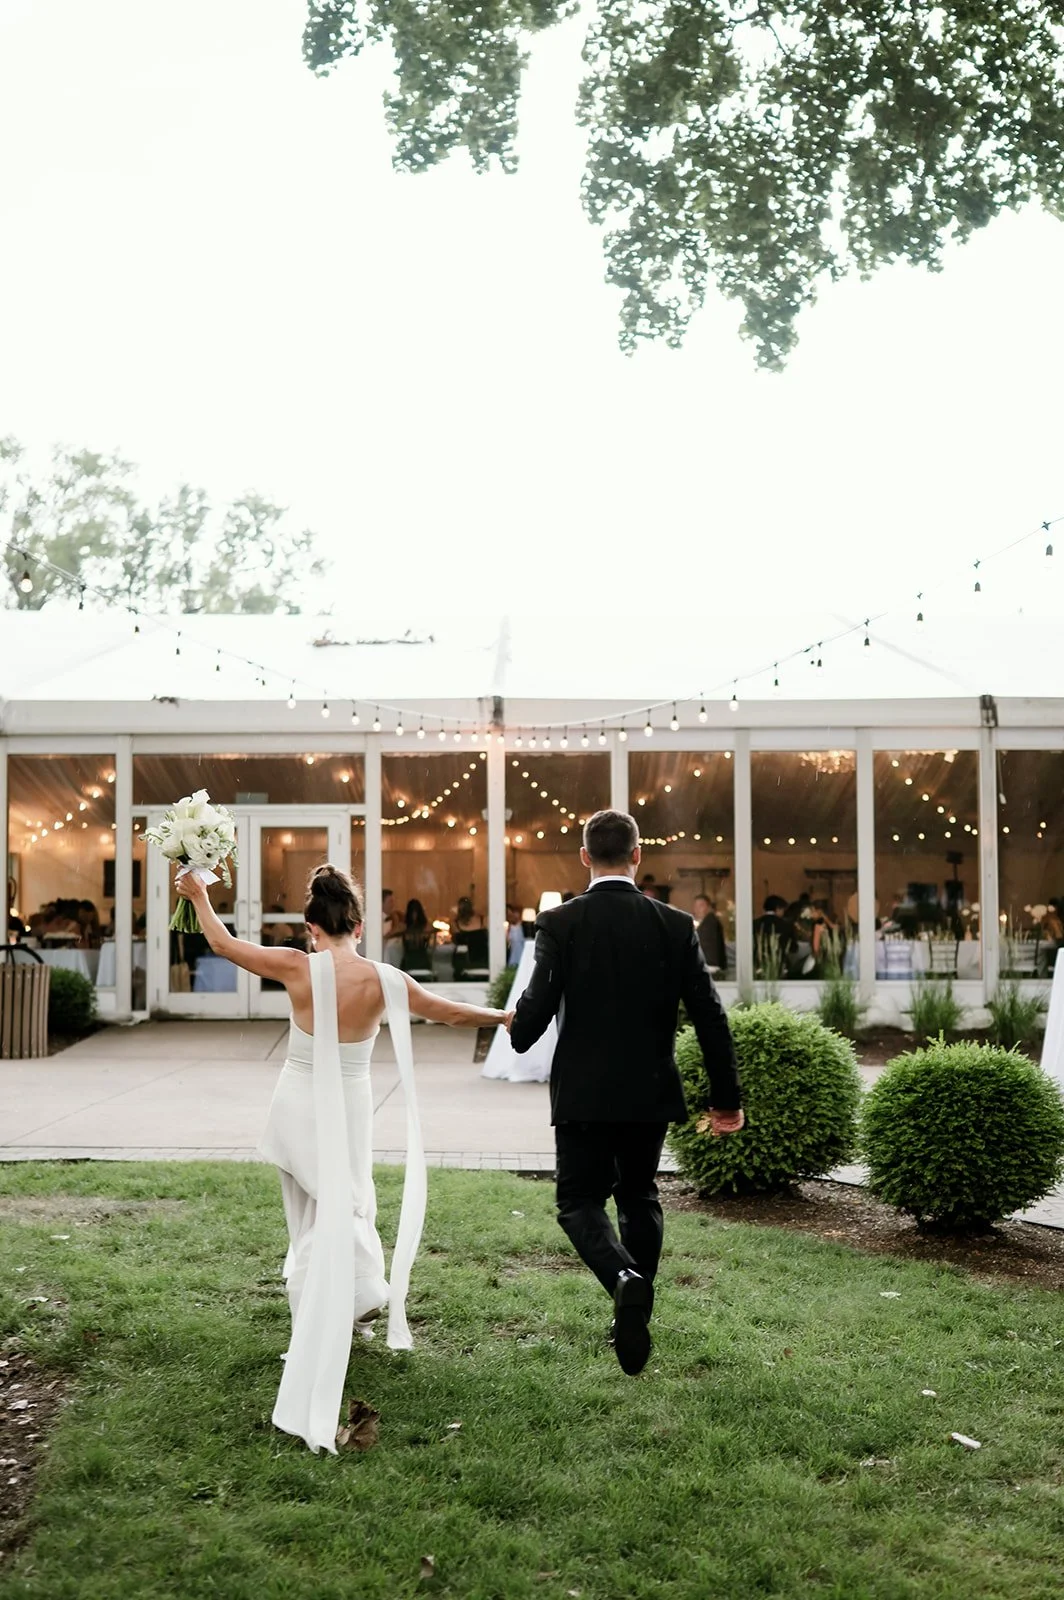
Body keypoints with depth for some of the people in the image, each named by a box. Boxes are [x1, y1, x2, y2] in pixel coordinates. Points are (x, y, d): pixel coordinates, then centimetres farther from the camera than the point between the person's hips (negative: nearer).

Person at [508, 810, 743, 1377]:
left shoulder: (559, 923, -10)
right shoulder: (675, 925, -3)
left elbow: (537, 1008, -15)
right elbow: (710, 1017, -4)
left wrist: (517, 1032, 10)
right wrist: (726, 1099, 4)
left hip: (584, 1093, -3)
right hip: (650, 1093, 3)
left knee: (580, 1201, 8)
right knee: (638, 1196, 21)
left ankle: (626, 1280, -19)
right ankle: (635, 1312, 25)